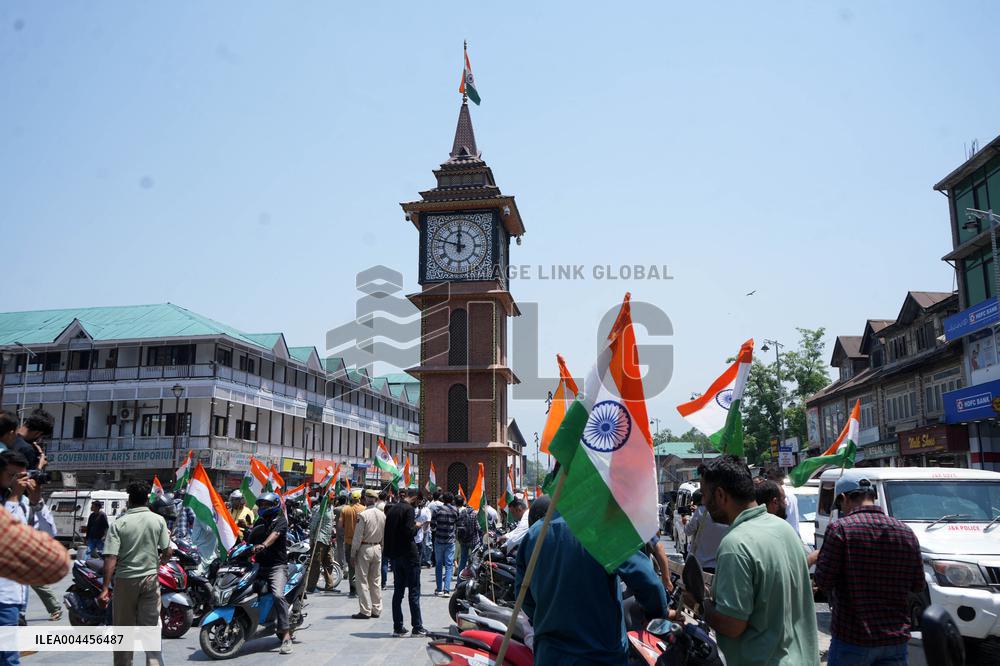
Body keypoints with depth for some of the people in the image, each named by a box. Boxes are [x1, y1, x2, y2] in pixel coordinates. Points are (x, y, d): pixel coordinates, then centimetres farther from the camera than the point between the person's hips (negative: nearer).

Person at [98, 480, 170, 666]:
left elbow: (111, 557, -14)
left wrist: (105, 588, -13)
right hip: (150, 578, 1)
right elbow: (167, 553, 0)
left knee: (123, 628, 13)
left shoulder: (119, 523, -8)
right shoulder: (158, 521, -3)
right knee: (151, 626, 5)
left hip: (125, 579, -1)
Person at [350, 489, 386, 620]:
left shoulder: (363, 515, -15)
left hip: (364, 549, -6)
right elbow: (385, 535, 7)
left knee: (363, 580, 2)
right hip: (377, 548, 6)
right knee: (376, 581, 12)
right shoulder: (382, 515, 3)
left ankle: (365, 611, 2)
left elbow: (358, 536, -13)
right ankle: (376, 610, 17)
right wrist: (381, 548, 15)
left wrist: (353, 555, -7)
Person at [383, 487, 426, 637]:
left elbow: (387, 532, 13)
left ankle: (397, 627, 12)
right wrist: (417, 526, -4)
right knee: (414, 591, -1)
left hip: (395, 554, 7)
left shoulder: (391, 509, 10)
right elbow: (409, 532, -21)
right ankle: (417, 628, 1)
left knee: (398, 591, 11)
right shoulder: (409, 509, -14)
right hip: (408, 553, -7)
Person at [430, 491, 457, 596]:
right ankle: (447, 589, -8)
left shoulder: (437, 510, -5)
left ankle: (439, 589, 14)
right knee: (449, 565, 1)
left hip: (439, 540, 0)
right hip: (450, 541, 0)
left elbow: (432, 526, -5)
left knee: (439, 565, 12)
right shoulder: (455, 511, -2)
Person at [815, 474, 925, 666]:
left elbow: (823, 580, -14)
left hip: (851, 640, -4)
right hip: (896, 639, 4)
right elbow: (918, 586, 8)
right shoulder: (906, 532, 2)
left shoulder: (840, 528, -14)